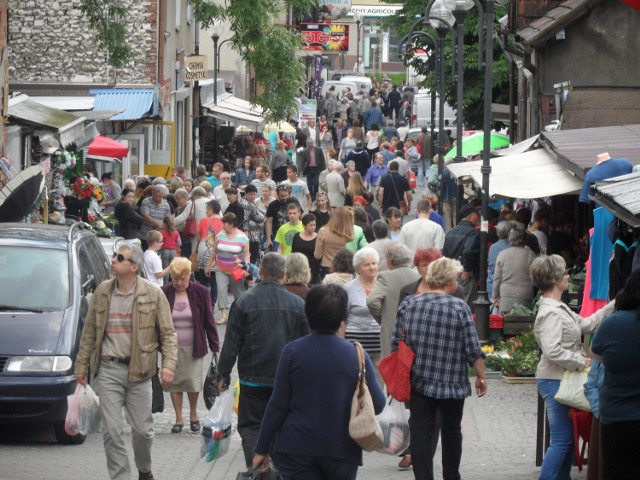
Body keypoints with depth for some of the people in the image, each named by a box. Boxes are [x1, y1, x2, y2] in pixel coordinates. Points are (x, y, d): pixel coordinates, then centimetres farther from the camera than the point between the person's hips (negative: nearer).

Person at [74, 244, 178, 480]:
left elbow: (168, 333, -1)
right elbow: (89, 332, 12)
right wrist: (82, 365, 10)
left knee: (142, 429, 7)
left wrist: (168, 364, -13)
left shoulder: (153, 294, -3)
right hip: (108, 370, 1)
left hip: (138, 370, -1)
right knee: (112, 431, -3)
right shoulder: (102, 292, 5)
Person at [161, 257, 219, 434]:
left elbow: (209, 321, 3)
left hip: (193, 346, -1)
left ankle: (193, 414, 21)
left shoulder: (200, 292, -2)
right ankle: (179, 418, 15)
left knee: (193, 381, -2)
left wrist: (214, 346, 2)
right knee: (174, 382, 3)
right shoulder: (164, 293, -1)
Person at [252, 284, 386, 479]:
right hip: (343, 450, 1)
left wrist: (262, 449, 2)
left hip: (297, 449, -1)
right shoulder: (357, 355, -3)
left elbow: (278, 405, -5)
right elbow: (377, 404, -2)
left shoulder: (293, 351, -6)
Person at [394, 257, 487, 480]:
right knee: (451, 433, 16)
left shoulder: (408, 304, -1)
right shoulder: (459, 308, -9)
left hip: (419, 382, 1)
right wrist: (481, 377, 3)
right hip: (453, 383, -1)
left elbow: (396, 344, 4)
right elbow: (473, 349, -9)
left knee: (420, 434, 0)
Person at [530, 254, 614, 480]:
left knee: (568, 436, 16)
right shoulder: (551, 313, -20)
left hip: (563, 380, 10)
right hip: (554, 381, -10)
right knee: (561, 440, -8)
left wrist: (614, 305, 17)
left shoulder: (559, 308, 13)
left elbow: (587, 324, 18)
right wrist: (582, 362, -20)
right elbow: (553, 351, -28)